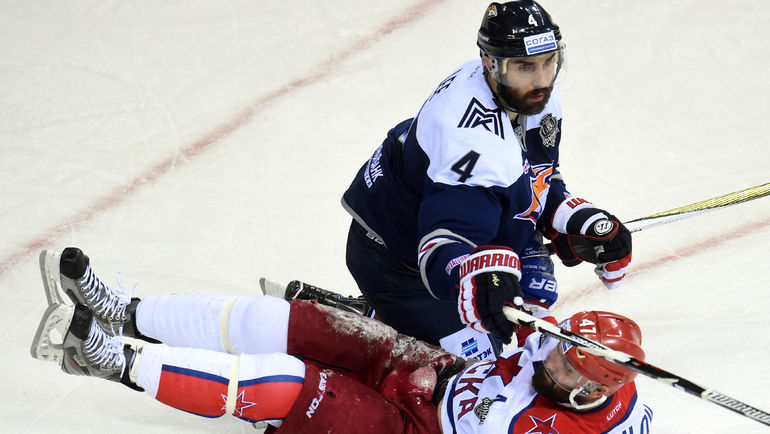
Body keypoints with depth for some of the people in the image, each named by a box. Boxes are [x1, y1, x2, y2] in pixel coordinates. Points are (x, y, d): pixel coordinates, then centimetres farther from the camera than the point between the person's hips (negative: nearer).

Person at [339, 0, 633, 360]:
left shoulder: (538, 98, -7)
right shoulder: (477, 144, -37)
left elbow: (541, 183, 10)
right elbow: (442, 249, -43)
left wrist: (582, 224, -4)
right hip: (395, 262, -9)